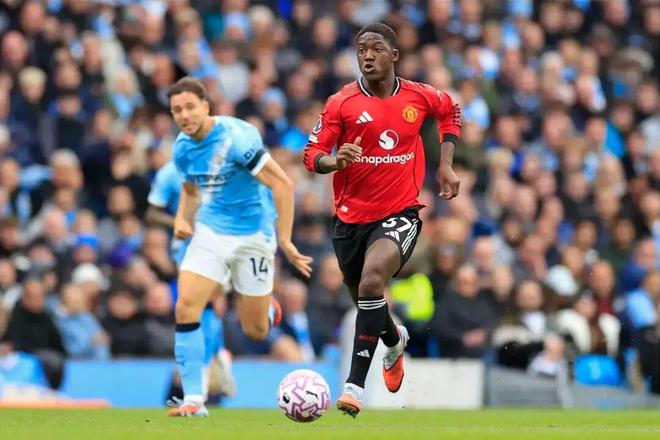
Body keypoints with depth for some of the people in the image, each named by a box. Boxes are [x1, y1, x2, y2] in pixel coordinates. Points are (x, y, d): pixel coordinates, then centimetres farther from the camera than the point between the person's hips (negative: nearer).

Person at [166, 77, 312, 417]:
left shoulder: (236, 137, -22)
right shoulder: (183, 148, -1)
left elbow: (282, 184, -22)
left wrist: (284, 240, -26)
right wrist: (182, 218, -2)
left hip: (252, 235, -5)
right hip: (210, 232, 5)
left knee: (255, 332, 5)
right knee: (186, 308, -17)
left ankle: (266, 309, 44)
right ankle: (193, 399, -12)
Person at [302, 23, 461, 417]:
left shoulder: (419, 97, -2)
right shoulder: (341, 103, -7)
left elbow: (451, 111, 20)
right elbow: (312, 155, -7)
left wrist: (446, 165, 12)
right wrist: (334, 161, -30)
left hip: (399, 214, -2)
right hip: (351, 217, 2)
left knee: (372, 282, -28)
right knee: (362, 296, 18)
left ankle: (356, 383, -24)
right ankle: (395, 340, 56)